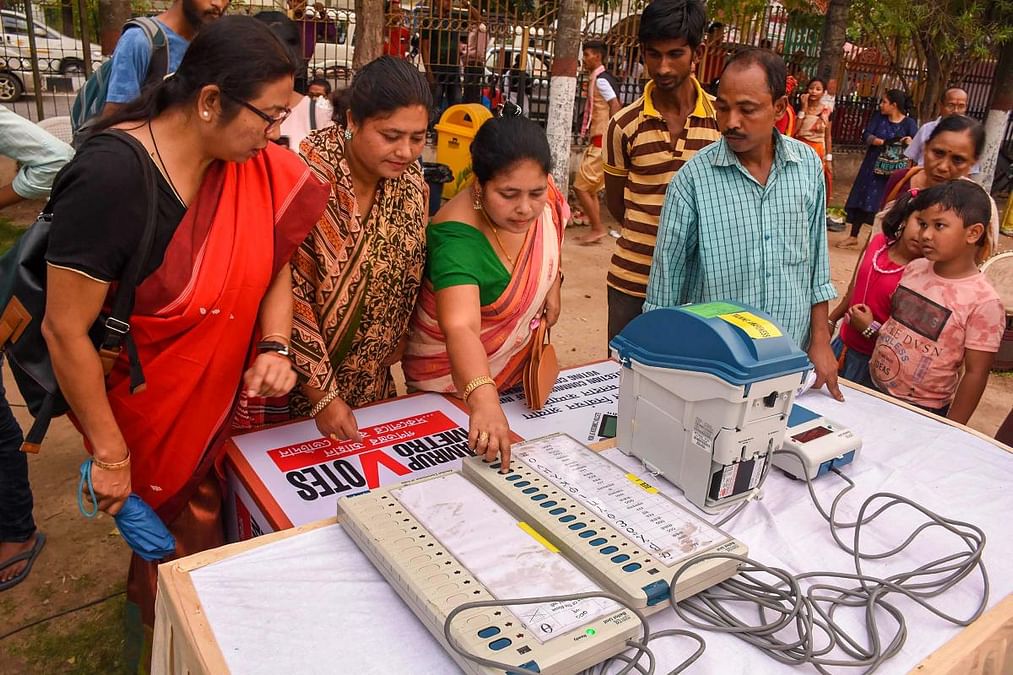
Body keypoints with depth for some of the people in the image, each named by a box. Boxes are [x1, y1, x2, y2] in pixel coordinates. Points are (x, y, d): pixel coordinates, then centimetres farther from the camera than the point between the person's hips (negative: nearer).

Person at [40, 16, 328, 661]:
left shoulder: (254, 164, -10)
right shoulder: (113, 177, -29)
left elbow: (275, 262, 3)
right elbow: (65, 331, -22)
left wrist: (274, 347, -15)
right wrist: (110, 454, -15)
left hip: (219, 402, 5)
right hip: (143, 409, -5)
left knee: (206, 518, 19)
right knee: (174, 541, 11)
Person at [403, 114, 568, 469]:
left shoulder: (542, 198, -18)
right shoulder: (458, 239, -38)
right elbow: (460, 328, -53)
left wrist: (552, 284, -6)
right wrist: (483, 400, -67)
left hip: (520, 365, 6)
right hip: (452, 381, -5)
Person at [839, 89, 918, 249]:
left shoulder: (909, 123, -7)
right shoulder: (878, 117, 2)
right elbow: (866, 135, -7)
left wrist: (911, 143, -36)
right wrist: (882, 142, -23)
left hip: (895, 170, -3)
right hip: (872, 166, 4)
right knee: (862, 200, 6)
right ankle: (853, 237, 17)